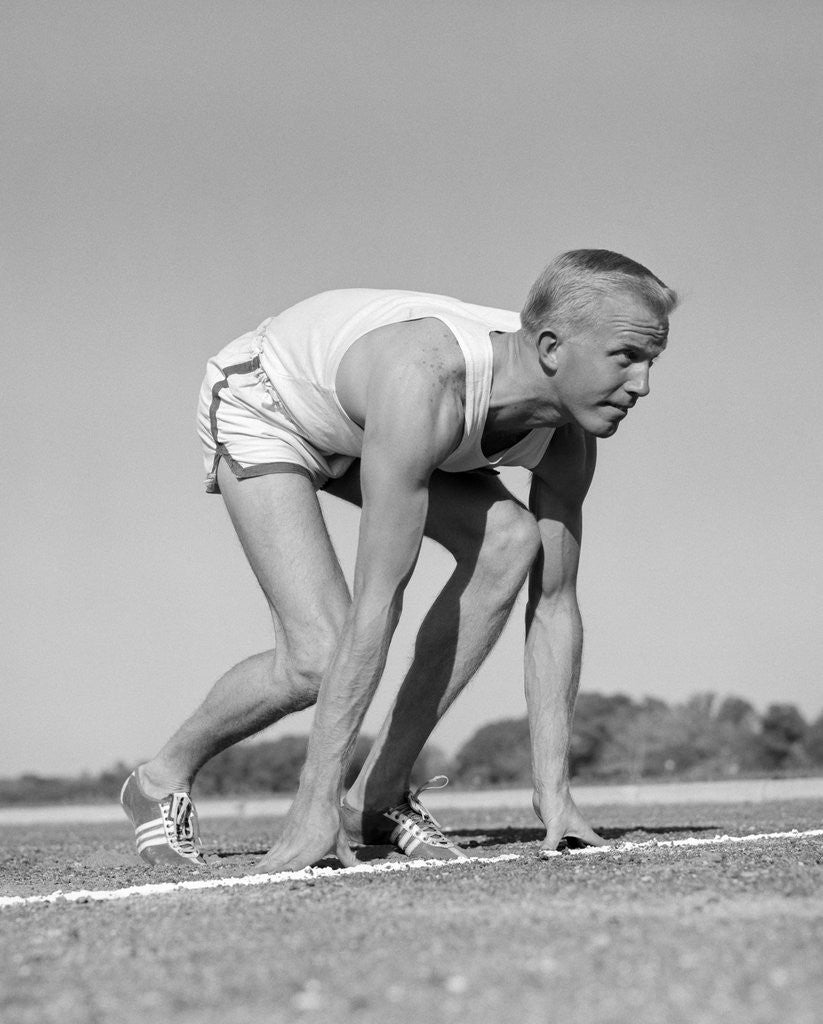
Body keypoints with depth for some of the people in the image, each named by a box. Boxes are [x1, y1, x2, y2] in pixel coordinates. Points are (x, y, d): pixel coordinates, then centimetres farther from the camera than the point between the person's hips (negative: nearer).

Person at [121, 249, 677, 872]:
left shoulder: (569, 436, -22)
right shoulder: (426, 384, -44)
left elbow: (554, 606, -14)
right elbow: (376, 601, -44)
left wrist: (554, 794, -19)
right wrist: (316, 805, -42)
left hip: (363, 418, 7)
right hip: (258, 399, -6)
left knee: (510, 540, -18)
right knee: (319, 656, -21)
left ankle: (382, 792, -9)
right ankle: (164, 779, 8)